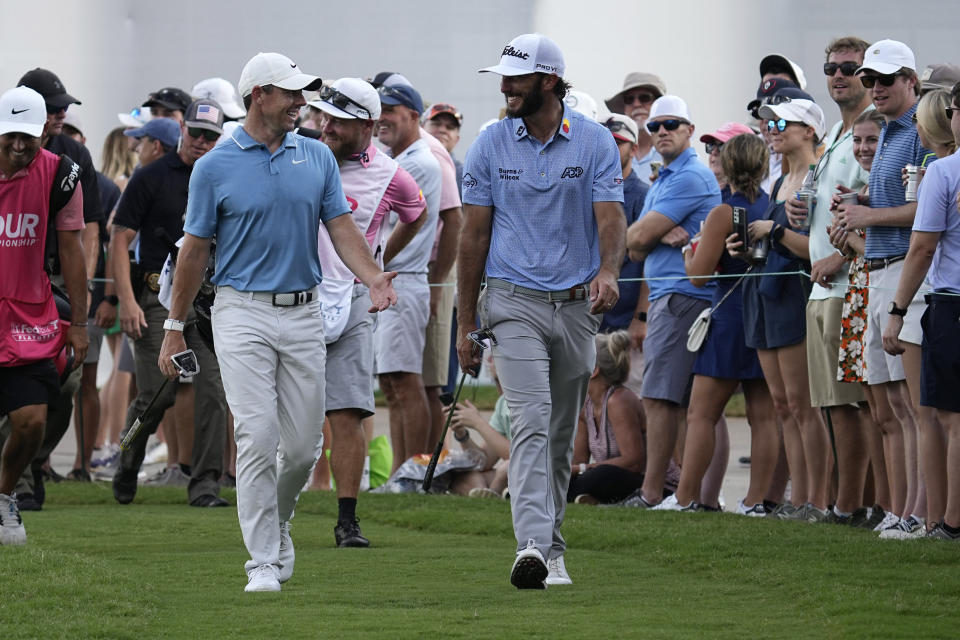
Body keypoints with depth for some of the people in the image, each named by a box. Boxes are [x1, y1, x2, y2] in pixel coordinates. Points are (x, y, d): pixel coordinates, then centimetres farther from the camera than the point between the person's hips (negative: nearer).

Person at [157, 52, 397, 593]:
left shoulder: (317, 158, 8)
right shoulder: (216, 167, -2)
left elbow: (341, 227, 3)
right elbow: (196, 249, 4)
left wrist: (374, 278, -16)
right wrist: (175, 327, 5)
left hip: (304, 314, 4)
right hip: (243, 314, -3)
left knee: (305, 443, 4)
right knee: (258, 437, -12)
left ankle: (277, 521, 33)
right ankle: (263, 562, -8)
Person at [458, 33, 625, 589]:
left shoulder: (596, 142, -1)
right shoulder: (491, 145, 1)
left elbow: (611, 216, -10)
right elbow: (475, 234, 5)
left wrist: (608, 270, -33)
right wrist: (466, 324, 4)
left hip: (577, 307, 2)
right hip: (516, 304, -2)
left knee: (562, 436, 11)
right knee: (532, 422, -18)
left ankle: (553, 550, 23)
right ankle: (533, 546, -29)